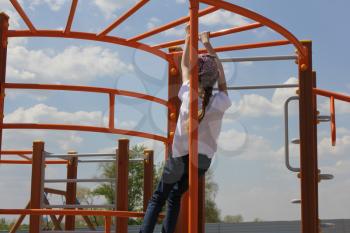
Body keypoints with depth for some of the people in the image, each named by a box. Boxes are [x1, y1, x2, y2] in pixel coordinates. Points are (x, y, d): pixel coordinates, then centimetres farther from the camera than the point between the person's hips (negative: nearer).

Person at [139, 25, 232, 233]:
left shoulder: (187, 96, -11)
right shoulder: (221, 102, -9)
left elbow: (185, 65, 2)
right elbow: (221, 73, 4)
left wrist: (189, 38, 10)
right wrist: (208, 44, 9)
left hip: (180, 155, -2)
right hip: (204, 159, 2)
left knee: (158, 198, 5)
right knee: (175, 197, 16)